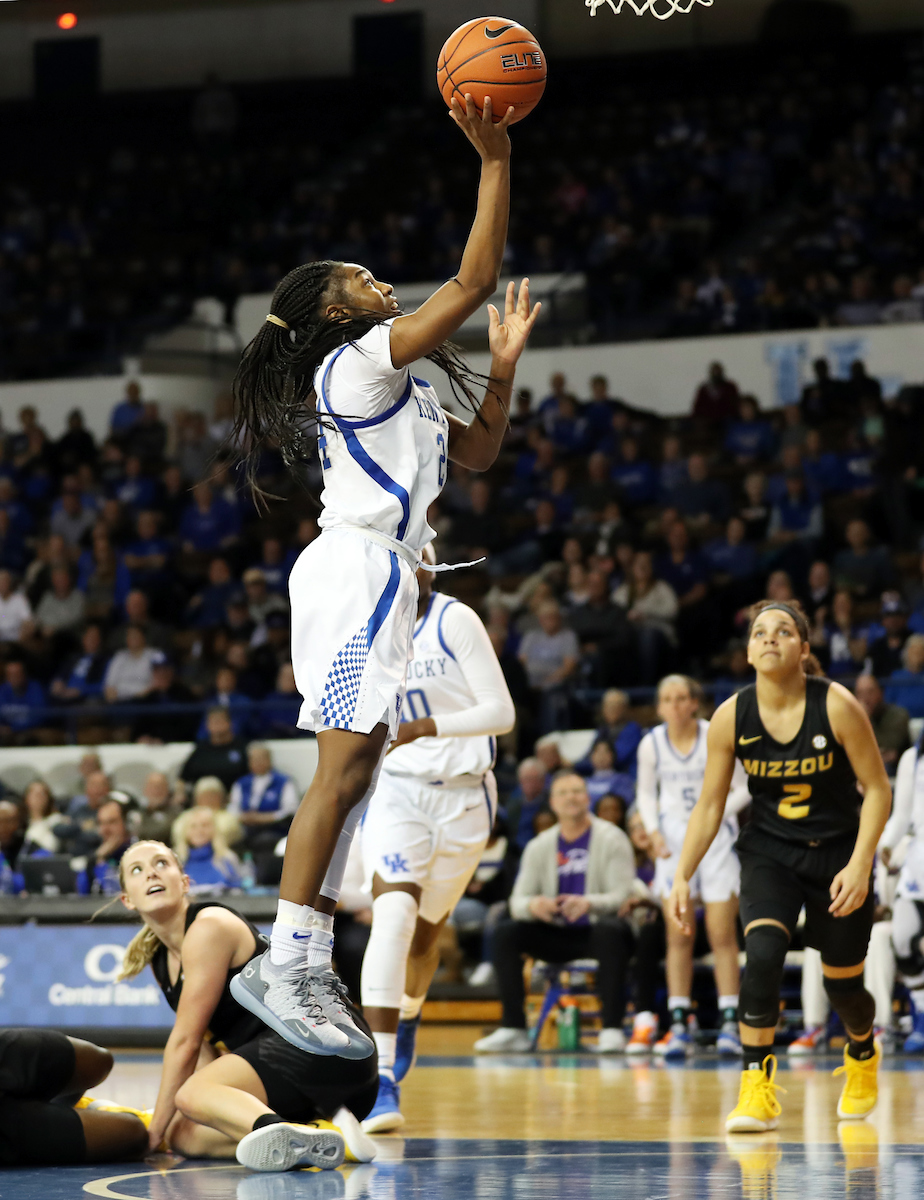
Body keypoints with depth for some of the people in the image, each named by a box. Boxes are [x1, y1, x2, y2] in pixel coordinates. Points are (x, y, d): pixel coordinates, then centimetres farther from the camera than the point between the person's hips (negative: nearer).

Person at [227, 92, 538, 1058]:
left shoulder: (396, 387, 25)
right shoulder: (359, 359, -5)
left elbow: (478, 451, 30)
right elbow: (473, 282, -13)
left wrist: (505, 363, 21)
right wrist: (495, 162, -12)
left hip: (380, 573, 11)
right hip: (359, 568, -11)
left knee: (354, 770, 5)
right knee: (345, 767, -17)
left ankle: (304, 971, 3)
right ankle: (285, 968, -22)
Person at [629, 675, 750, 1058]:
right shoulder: (651, 744, -2)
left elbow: (743, 788, -1)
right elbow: (646, 792, 12)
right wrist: (653, 831, -2)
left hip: (716, 837, -2)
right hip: (673, 838, 2)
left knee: (722, 934, -6)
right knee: (678, 936, 0)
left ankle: (729, 1025, -4)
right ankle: (679, 1026, 3)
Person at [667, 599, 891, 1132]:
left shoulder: (837, 706, -19)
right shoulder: (731, 718, -13)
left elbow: (877, 789, -11)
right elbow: (710, 806, -3)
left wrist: (859, 865, -19)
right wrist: (682, 878, -9)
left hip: (838, 852, -1)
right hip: (770, 851, 1)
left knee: (843, 983, 10)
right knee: (762, 954, -25)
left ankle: (863, 1054, 45)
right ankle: (758, 1089, -19)